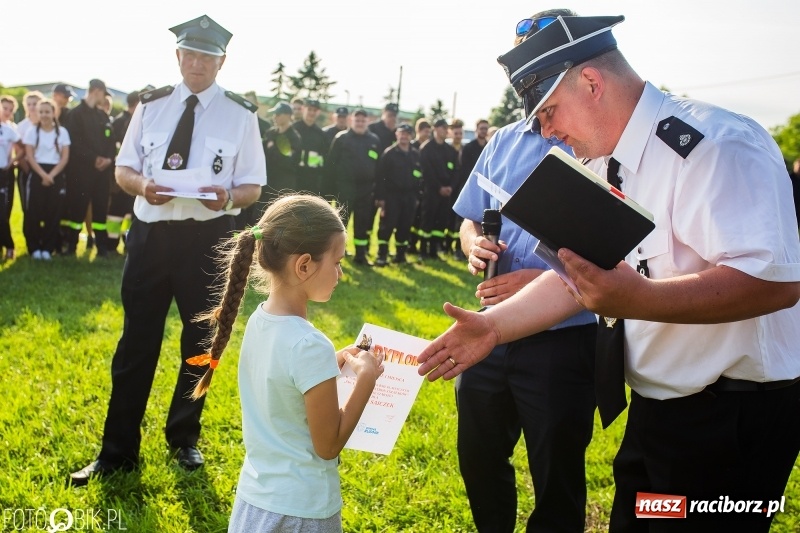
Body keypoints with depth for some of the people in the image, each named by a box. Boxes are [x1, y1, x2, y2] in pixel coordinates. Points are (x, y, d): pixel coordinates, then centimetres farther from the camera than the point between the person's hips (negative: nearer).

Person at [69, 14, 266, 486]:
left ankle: (185, 437, 34)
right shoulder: (151, 105, 5)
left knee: (201, 341, 12)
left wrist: (228, 197, -23)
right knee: (136, 341, 7)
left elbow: (253, 186, -1)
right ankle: (118, 450, 19)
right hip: (150, 233, 2)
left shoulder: (241, 114, -2)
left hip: (208, 237, -1)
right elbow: (123, 168, 8)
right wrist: (142, 185, -15)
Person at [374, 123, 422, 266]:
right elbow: (380, 176, -8)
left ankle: (400, 254, 19)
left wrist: (417, 195, 8)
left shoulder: (416, 154, 10)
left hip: (409, 196, 4)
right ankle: (382, 255, -3)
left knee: (405, 227, 8)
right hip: (392, 195, -4)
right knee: (387, 225, -6)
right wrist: (380, 196, -12)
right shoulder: (389, 153, -4)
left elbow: (420, 175, 14)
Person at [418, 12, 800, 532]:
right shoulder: (604, 166, 6)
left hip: (730, 415, -8)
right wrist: (494, 325, 0)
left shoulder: (714, 146, -22)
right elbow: (577, 275, 10)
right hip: (655, 406, 8)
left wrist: (638, 299, -39)